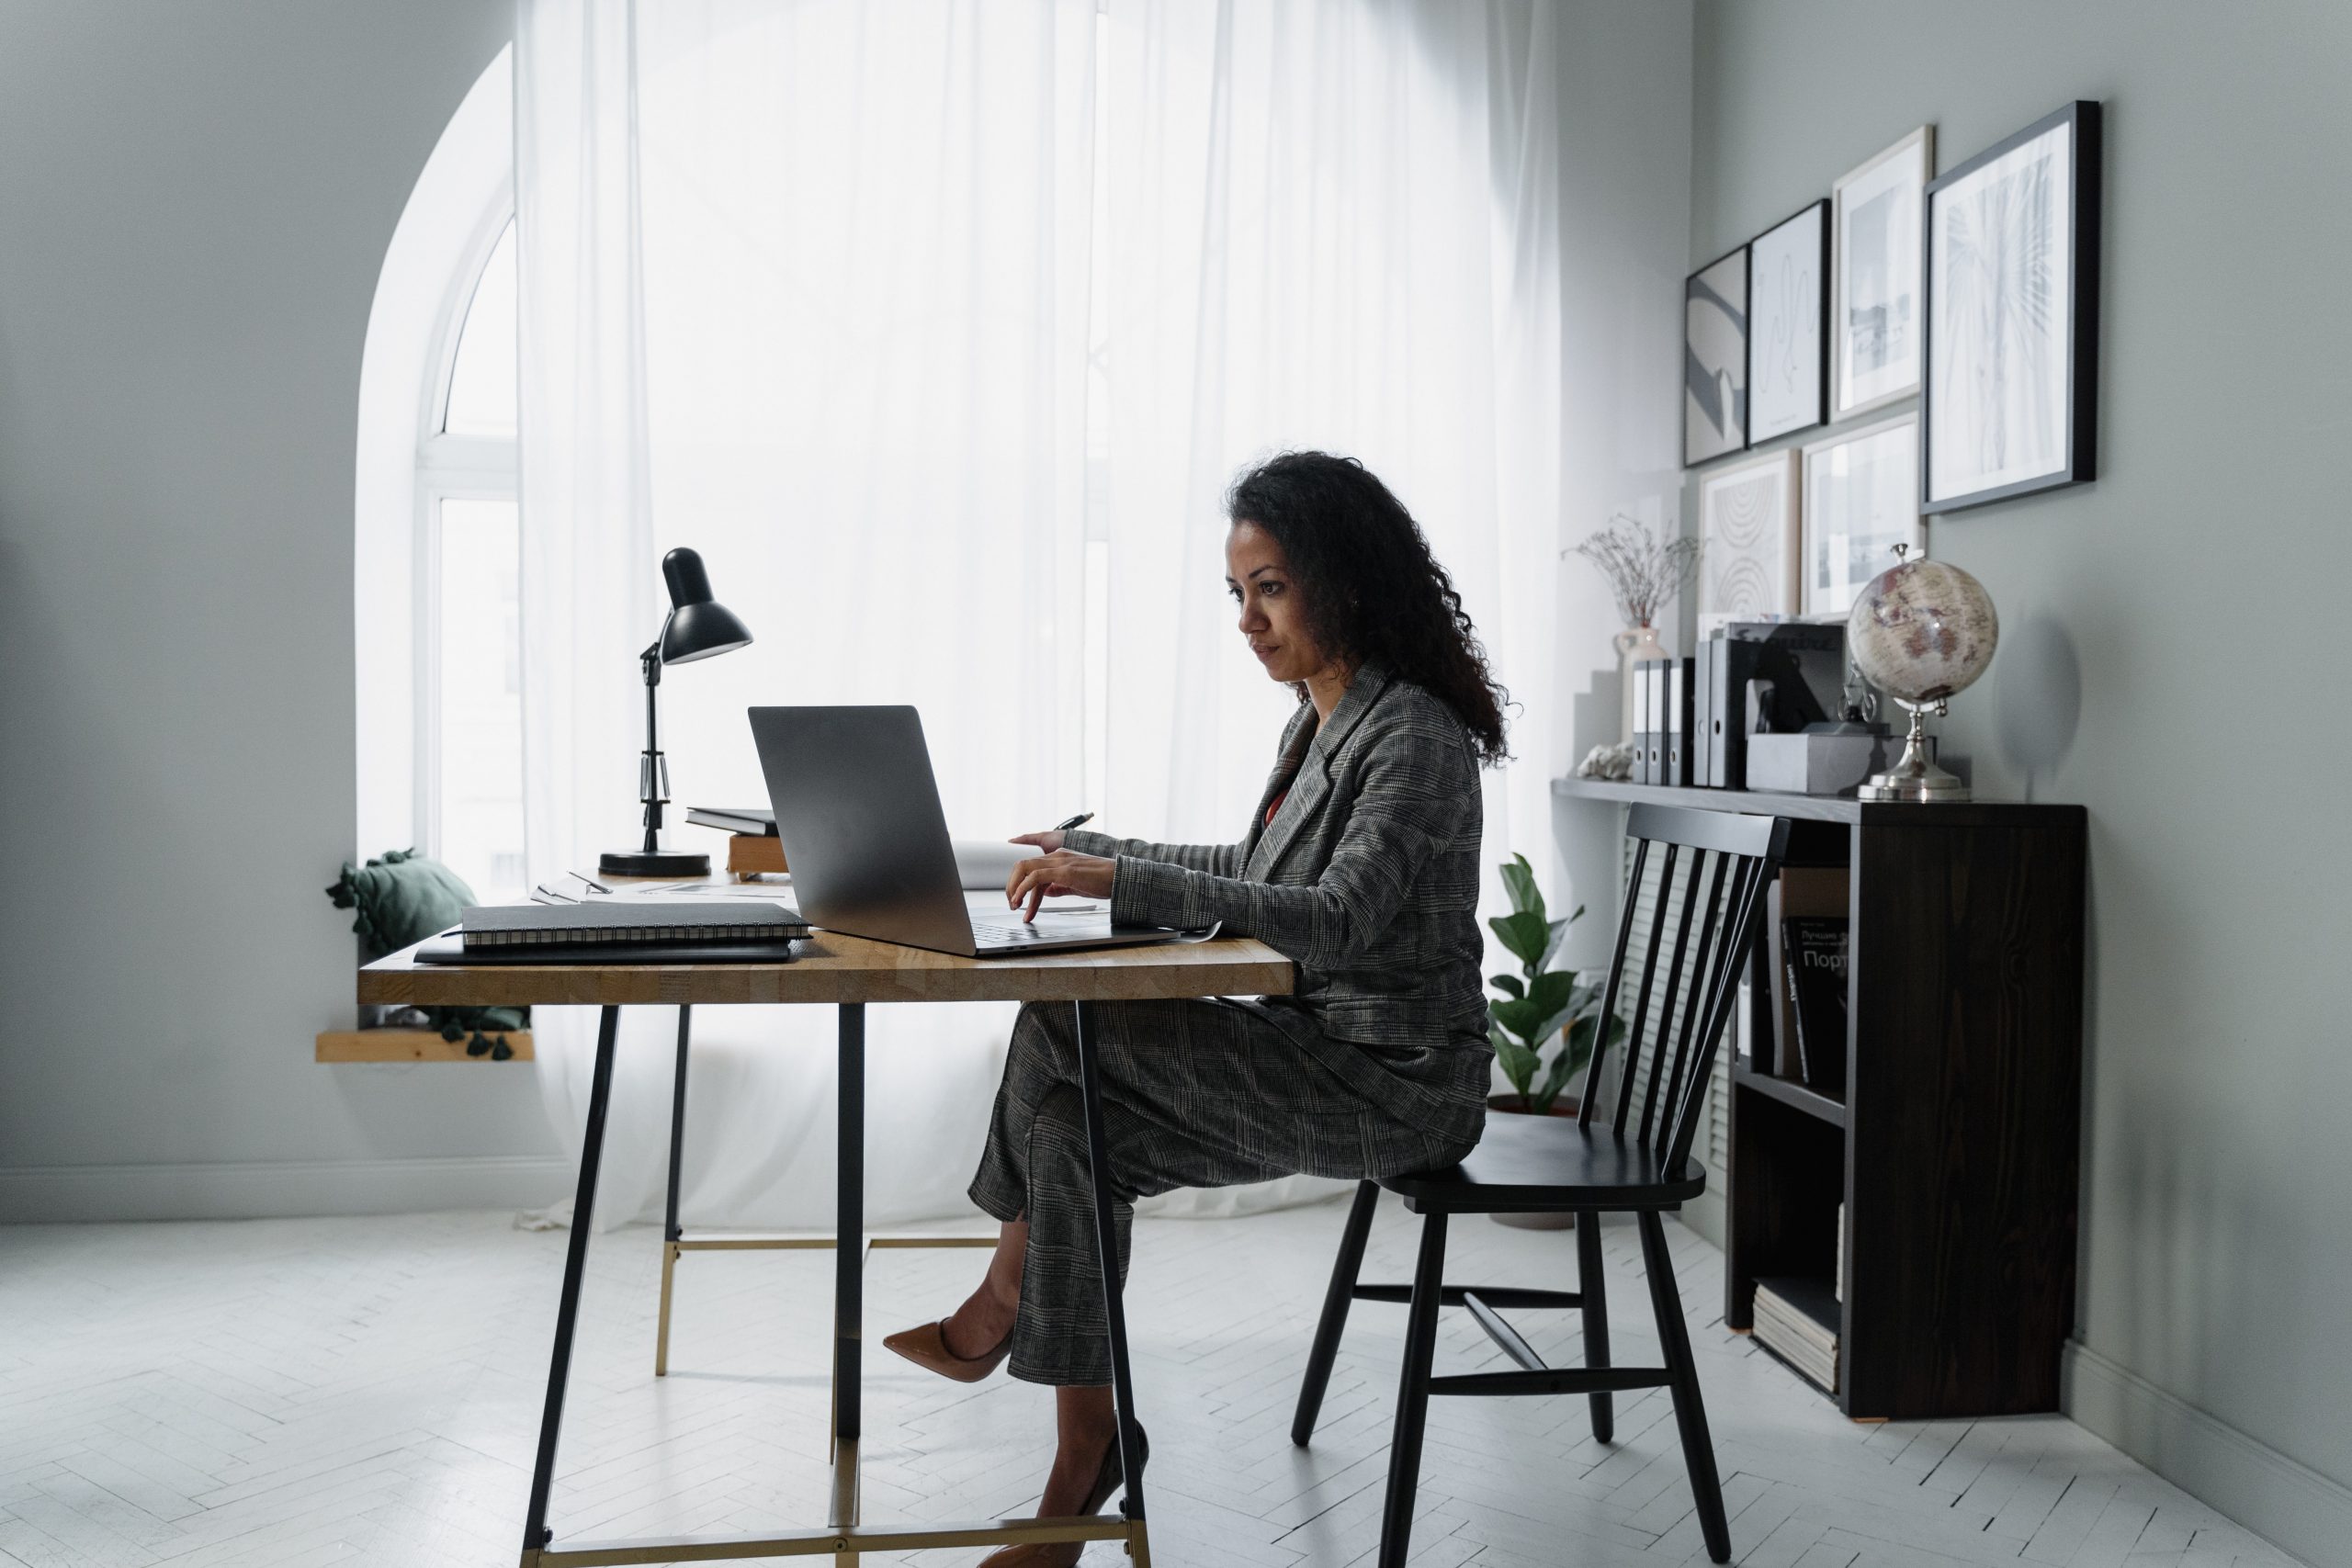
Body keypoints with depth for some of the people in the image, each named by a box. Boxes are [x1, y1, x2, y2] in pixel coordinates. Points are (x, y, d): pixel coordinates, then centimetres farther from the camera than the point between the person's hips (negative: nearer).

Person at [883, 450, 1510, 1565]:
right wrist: (1098, 854, 17)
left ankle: (997, 1306, 4)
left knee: (1066, 1023, -16)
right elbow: (1262, 873, 24)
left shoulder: (1416, 737, -18)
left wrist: (1121, 883, -36)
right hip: (1320, 1052, 9)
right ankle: (1084, 1472, -2)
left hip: (1392, 1084, -9)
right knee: (1073, 1123, -8)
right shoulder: (1318, 721, 12)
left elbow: (1338, 915, -31)